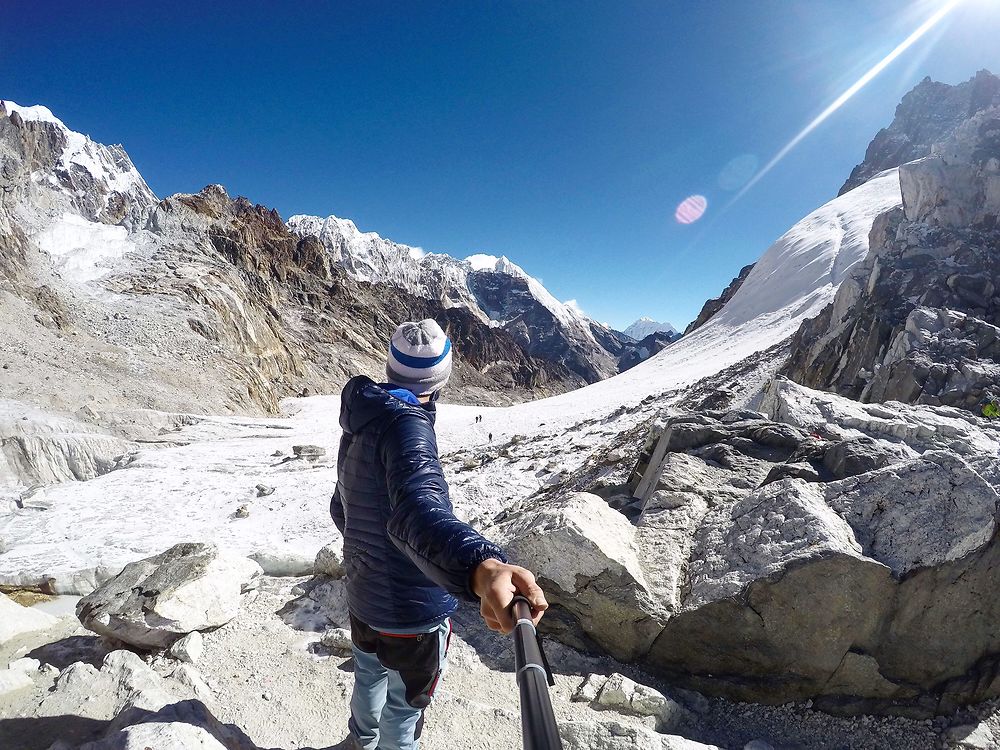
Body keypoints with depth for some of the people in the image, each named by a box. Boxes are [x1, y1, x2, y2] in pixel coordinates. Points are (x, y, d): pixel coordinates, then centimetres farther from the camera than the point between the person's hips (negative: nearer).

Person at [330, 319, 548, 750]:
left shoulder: (359, 425, -1)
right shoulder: (406, 425, -29)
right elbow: (417, 509, -50)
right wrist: (482, 568, -69)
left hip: (362, 598, 9)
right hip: (413, 611, -8)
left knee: (370, 682, 34)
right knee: (403, 708, 18)